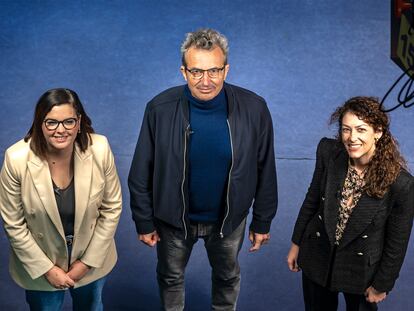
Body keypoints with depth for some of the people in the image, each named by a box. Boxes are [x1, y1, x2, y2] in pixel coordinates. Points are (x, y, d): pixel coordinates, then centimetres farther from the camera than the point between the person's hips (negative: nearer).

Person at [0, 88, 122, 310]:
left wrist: (88, 261, -8)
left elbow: (112, 208, -10)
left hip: (93, 259, 2)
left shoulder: (100, 150, -22)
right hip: (40, 263, -2)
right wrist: (47, 269, -11)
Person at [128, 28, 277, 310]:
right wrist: (144, 222, -5)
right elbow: (141, 173, -11)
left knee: (228, 277, 26)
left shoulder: (254, 109, -21)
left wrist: (262, 222, -1)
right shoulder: (160, 109, -22)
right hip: (174, 218, 0)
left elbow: (265, 171, -9)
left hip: (229, 218, 1)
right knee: (171, 277, 24)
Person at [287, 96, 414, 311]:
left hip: (361, 269, -2)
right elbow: (312, 200, -2)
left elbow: (397, 244, -13)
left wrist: (382, 285, -3)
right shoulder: (328, 152, -17)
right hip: (317, 258, 3)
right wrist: (296, 244, 6)